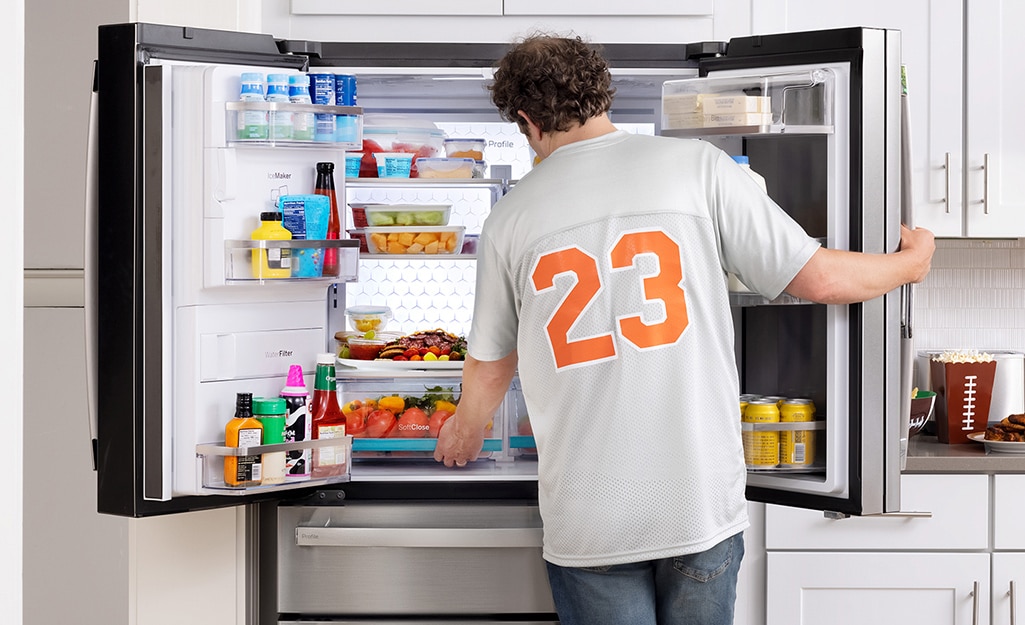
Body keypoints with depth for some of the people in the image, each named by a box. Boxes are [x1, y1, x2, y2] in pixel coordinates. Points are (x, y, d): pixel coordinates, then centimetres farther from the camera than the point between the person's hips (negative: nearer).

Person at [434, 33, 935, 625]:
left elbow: (490, 368, 14)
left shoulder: (512, 216, 3)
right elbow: (819, 277, -1)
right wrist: (910, 261, 19)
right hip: (703, 505, 0)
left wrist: (465, 431, 36)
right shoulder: (696, 165, -2)